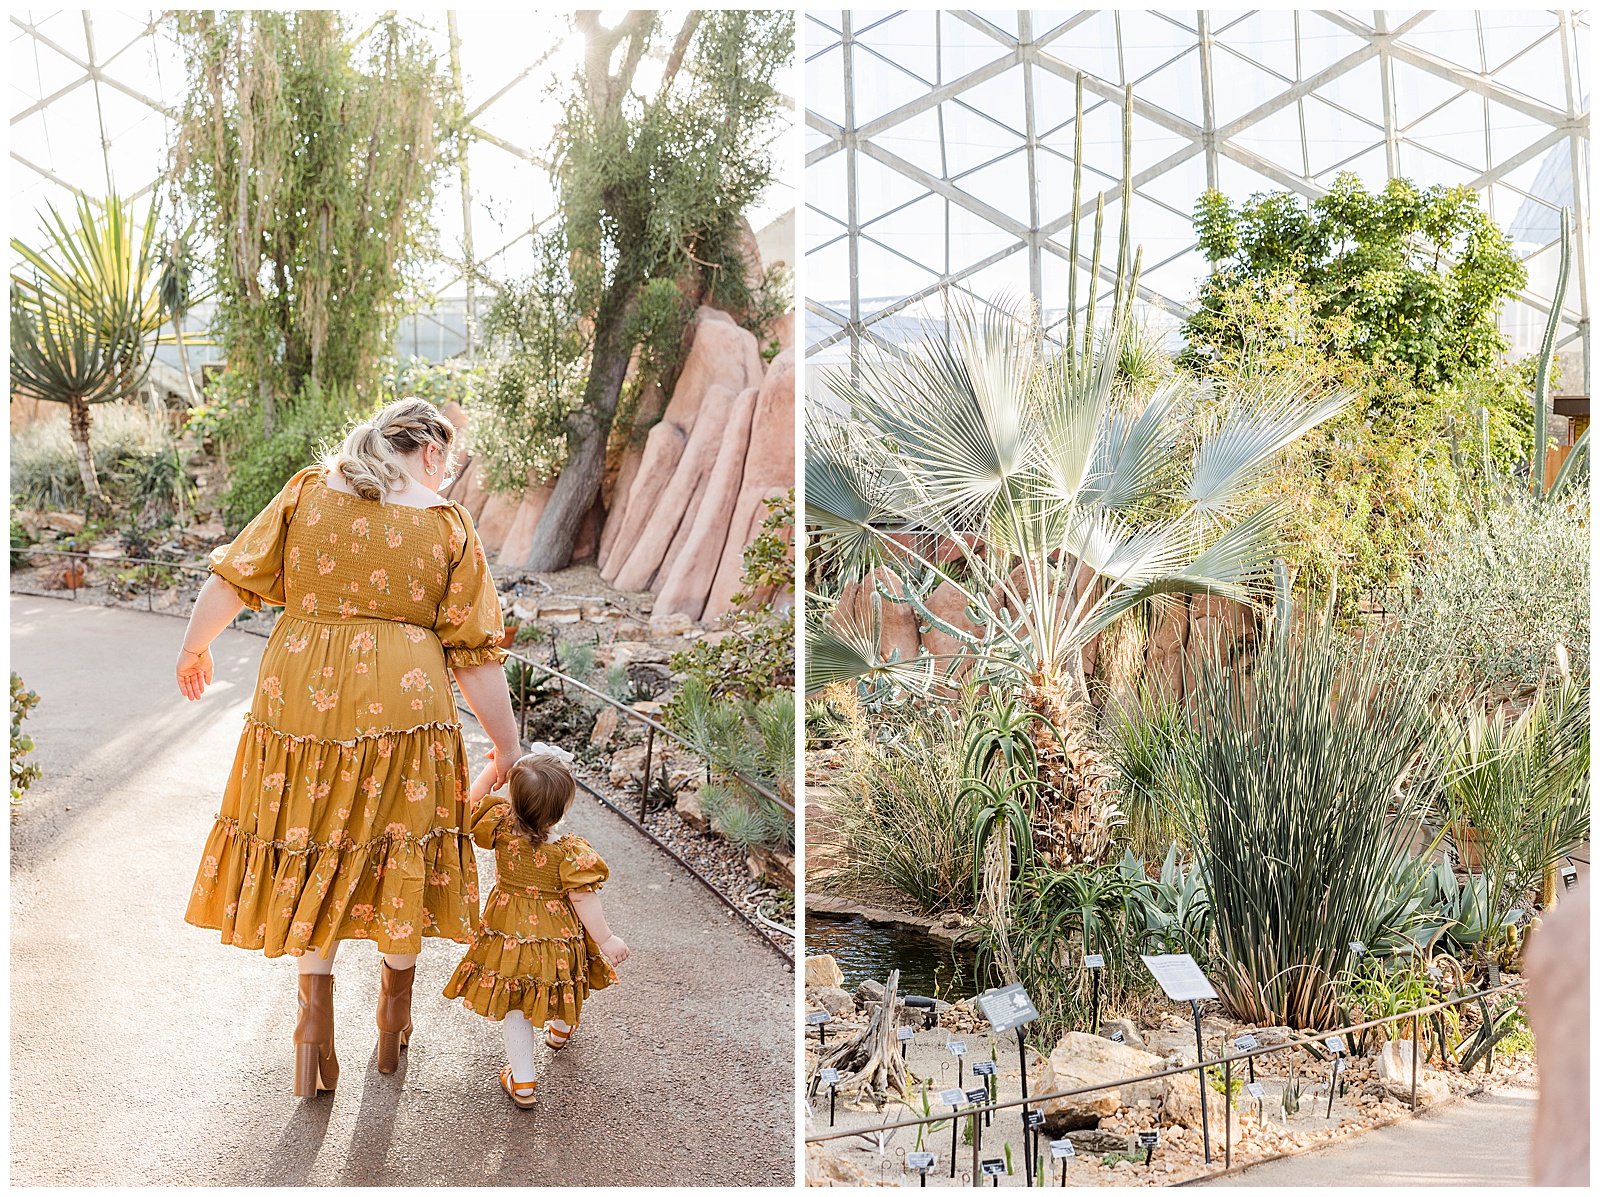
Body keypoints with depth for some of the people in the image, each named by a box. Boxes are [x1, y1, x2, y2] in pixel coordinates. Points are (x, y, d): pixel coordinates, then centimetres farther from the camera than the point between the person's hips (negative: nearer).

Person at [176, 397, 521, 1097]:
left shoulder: (307, 491, 3)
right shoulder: (448, 525, -2)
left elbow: (233, 579, 5)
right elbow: (474, 654, -3)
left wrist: (194, 647, 23)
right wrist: (507, 745, 6)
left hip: (300, 696, 2)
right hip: (404, 704, -2)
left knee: (309, 856, 16)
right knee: (396, 852, 14)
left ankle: (315, 1023, 17)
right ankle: (393, 1025, 29)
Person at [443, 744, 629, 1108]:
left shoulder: (502, 828, -19)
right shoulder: (569, 854, -27)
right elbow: (584, 900, -20)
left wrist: (494, 767, -3)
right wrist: (606, 940, -9)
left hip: (508, 935, 2)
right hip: (556, 938, -1)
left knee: (513, 1007, 16)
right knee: (561, 987, 29)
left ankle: (522, 1081, 18)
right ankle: (561, 1029, 59)